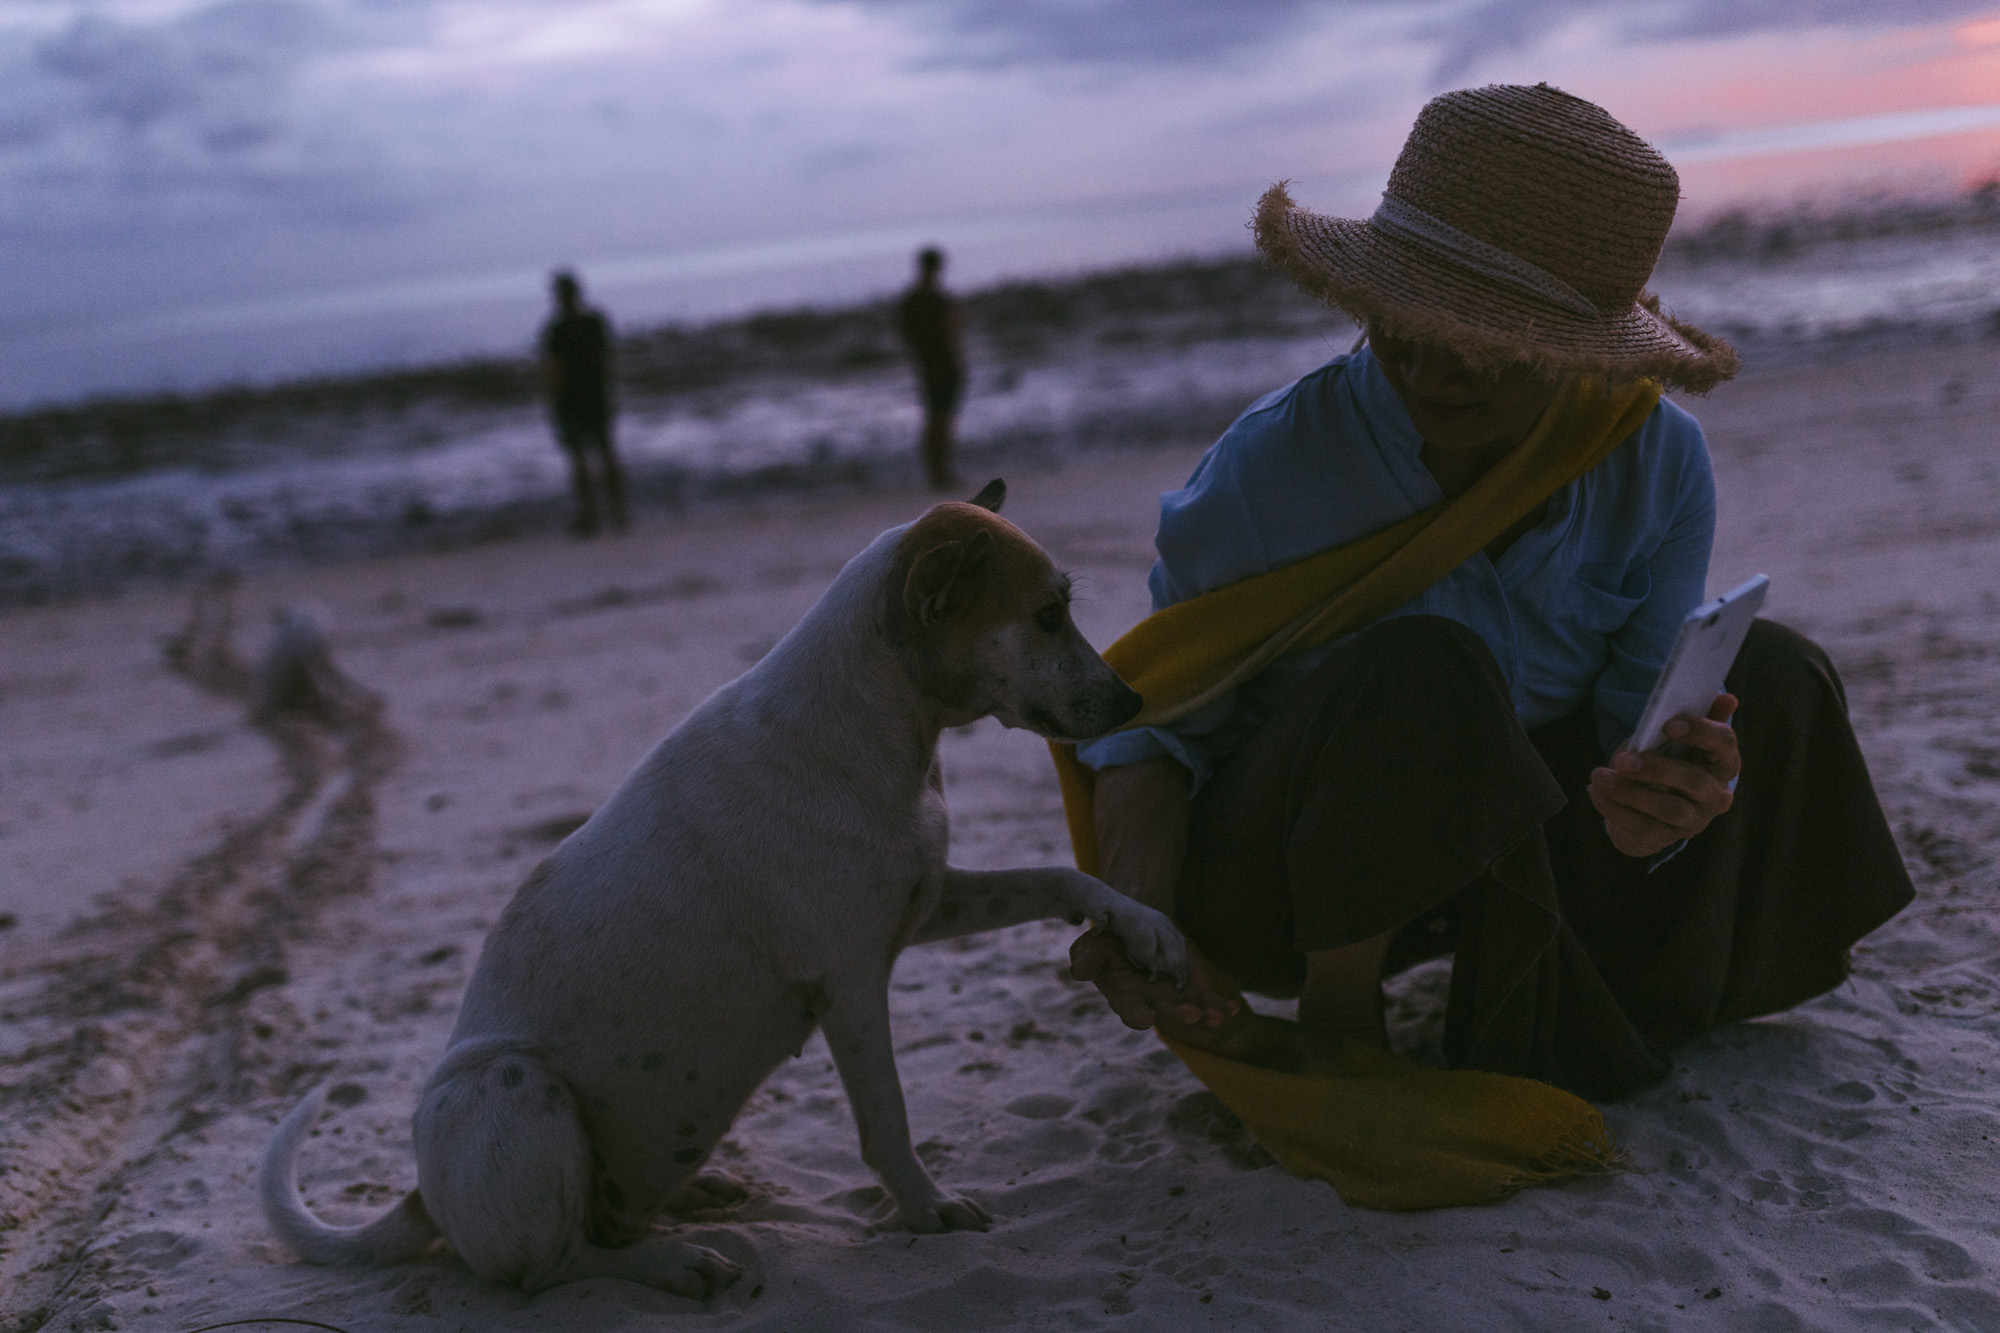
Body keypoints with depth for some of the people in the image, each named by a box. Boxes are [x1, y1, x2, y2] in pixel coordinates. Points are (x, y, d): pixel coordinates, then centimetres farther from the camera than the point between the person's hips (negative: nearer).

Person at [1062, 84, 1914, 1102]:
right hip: (1275, 882, -5)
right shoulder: (1271, 465, -23)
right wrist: (1135, 912, -32)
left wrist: (1660, 807, -36)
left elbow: (1643, 717, -10)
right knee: (1422, 673, -35)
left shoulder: (1655, 462, -13)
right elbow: (1152, 716, -13)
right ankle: (1334, 1025, -14)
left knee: (1771, 679, -6)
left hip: (1480, 854, 5)